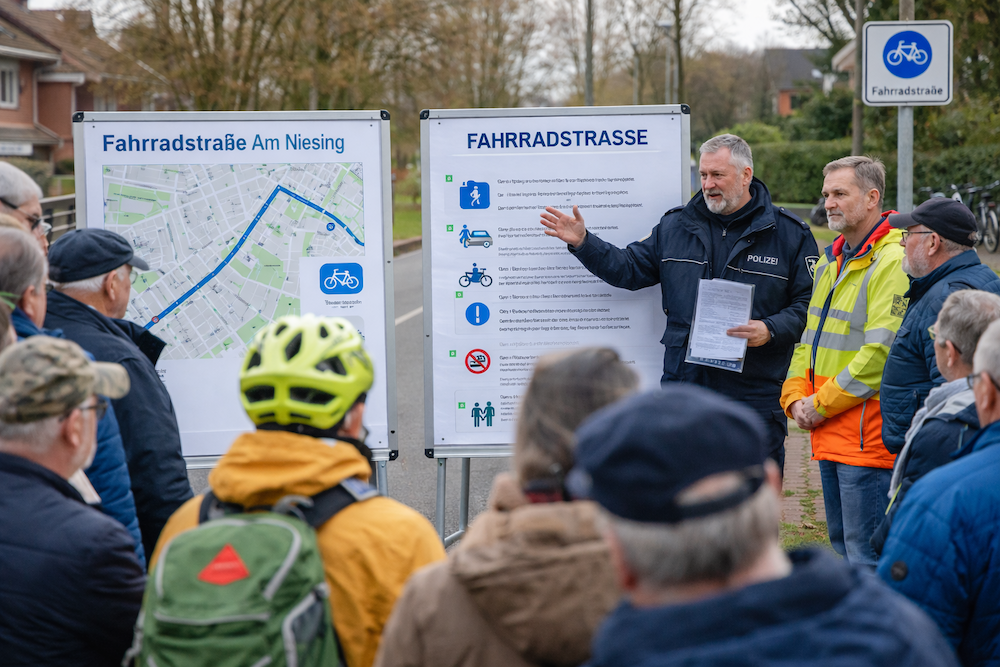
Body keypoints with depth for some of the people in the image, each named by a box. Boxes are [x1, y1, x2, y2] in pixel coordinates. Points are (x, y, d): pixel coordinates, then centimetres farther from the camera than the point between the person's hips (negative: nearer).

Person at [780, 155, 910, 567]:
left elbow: (881, 351, -20)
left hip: (867, 436, -9)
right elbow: (810, 336, 21)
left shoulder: (893, 263, -13)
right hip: (829, 433, 9)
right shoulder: (832, 261, 17)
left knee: (866, 555, -7)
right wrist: (797, 397, 5)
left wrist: (822, 406, -14)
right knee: (842, 545, 16)